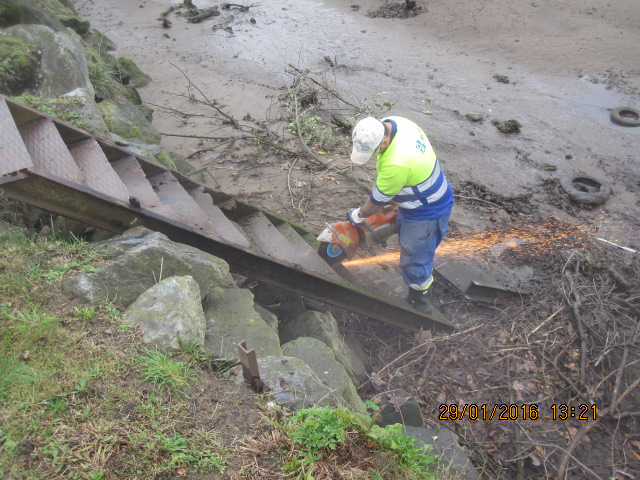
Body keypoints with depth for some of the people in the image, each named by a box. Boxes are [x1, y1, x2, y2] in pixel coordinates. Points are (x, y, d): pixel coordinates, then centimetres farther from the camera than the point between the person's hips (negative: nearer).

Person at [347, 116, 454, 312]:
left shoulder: (397, 163, -40)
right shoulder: (389, 123, -13)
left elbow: (378, 200, -22)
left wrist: (359, 215, -3)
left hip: (425, 213, -10)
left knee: (414, 262, 8)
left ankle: (420, 304, 33)